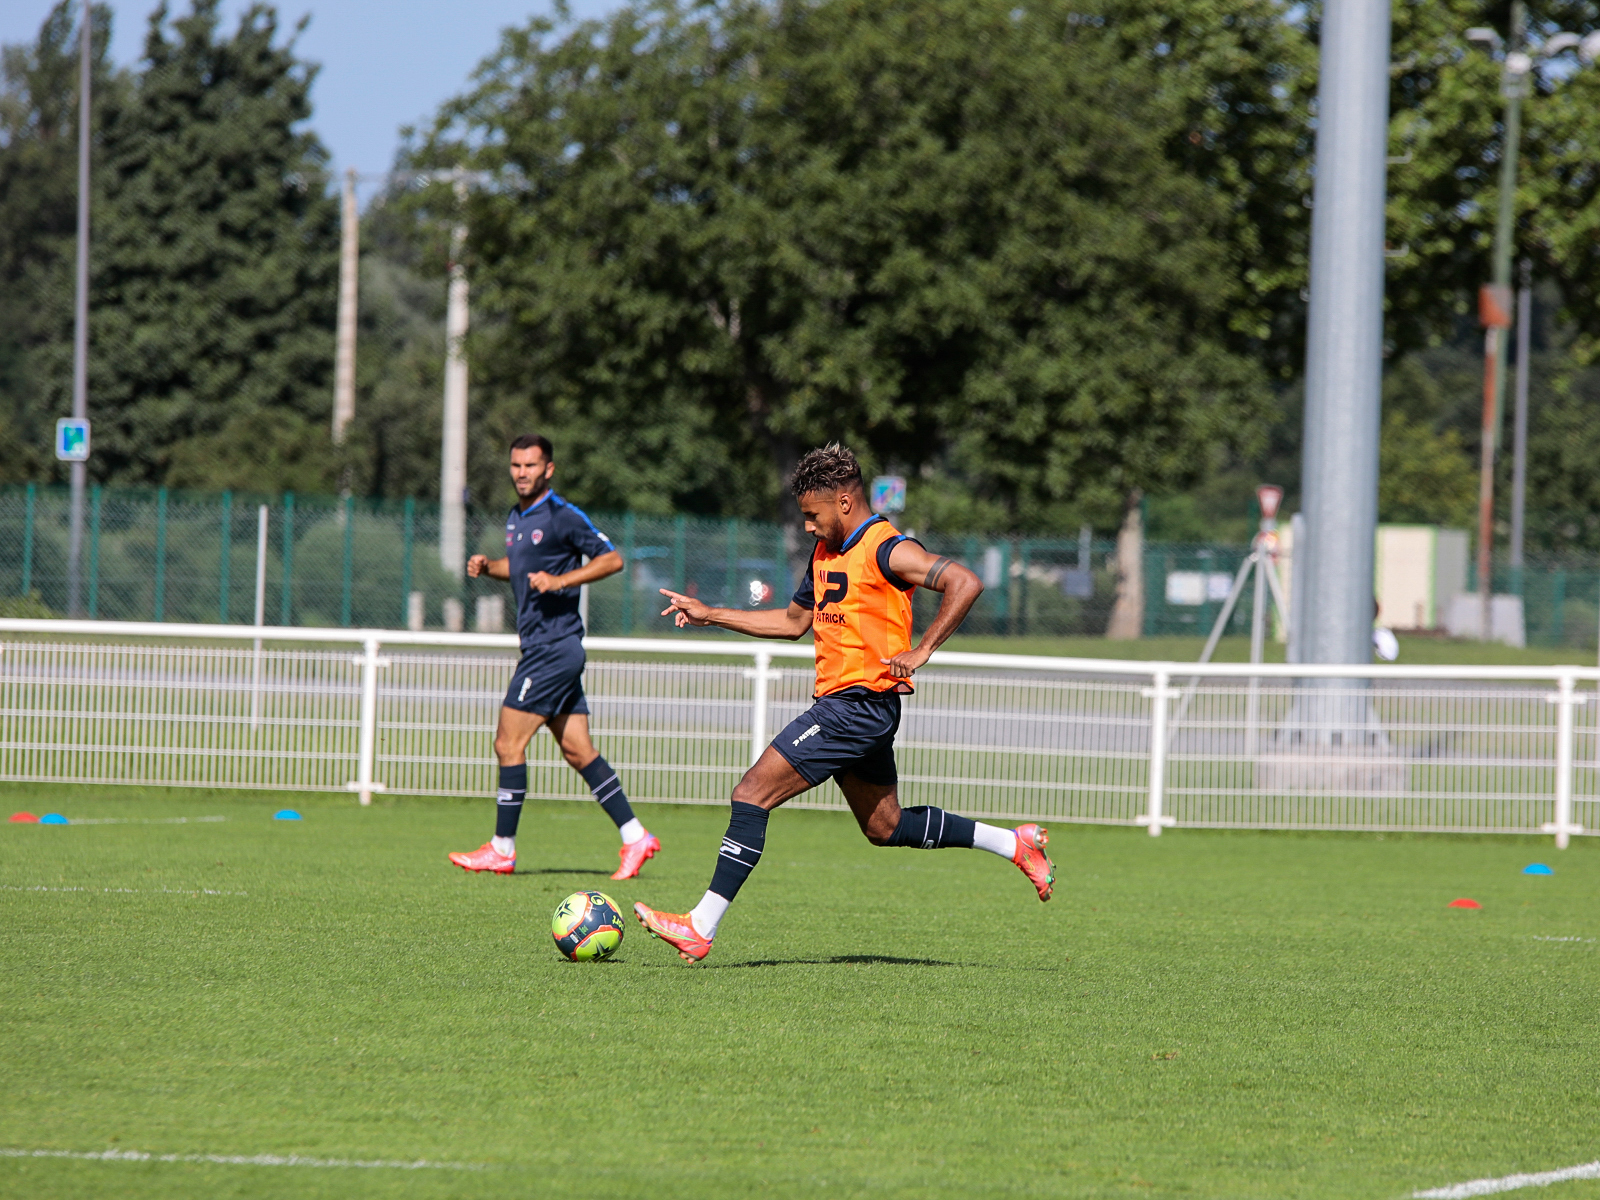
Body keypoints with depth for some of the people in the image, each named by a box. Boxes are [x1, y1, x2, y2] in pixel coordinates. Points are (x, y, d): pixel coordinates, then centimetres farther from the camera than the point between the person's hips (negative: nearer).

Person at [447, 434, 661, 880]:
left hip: (553, 648, -9)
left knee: (509, 744, -7)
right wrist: (488, 565, 10)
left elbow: (612, 559, -11)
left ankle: (502, 849, -1)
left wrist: (560, 580, -20)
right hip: (541, 647, 9)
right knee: (577, 751, 7)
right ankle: (635, 836, 8)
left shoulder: (563, 517, -11)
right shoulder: (516, 518, 15)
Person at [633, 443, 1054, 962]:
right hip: (841, 704, 10)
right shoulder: (826, 551, 16)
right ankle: (1015, 843, 24)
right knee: (884, 828, 17)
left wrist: (920, 651, -25)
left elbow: (964, 583, -21)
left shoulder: (886, 550, -13)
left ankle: (700, 928, -15)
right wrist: (709, 615, 22)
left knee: (752, 794, -13)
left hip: (863, 701, -10)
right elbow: (794, 621, 27)